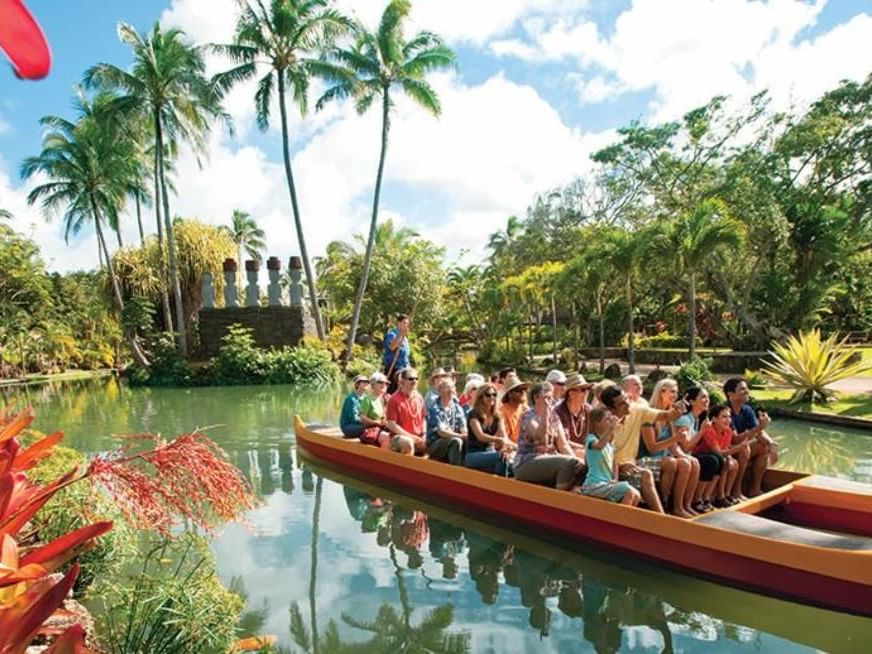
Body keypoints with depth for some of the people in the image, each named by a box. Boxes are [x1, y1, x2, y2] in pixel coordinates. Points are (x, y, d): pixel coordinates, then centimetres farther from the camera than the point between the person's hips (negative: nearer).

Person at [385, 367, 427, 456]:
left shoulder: (419, 398, 10)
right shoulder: (394, 399, -7)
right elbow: (391, 425, -10)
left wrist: (424, 435, 1)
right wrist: (411, 436, -14)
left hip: (418, 438, 6)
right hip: (399, 436, -5)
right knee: (408, 443, -37)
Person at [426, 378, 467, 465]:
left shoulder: (458, 408, 7)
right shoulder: (435, 409, -11)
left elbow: (464, 429, -1)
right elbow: (441, 432, -19)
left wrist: (467, 435, -25)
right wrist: (461, 436, -28)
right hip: (434, 445, -5)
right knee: (456, 441, -32)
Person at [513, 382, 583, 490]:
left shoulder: (554, 418, 12)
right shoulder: (528, 417, -8)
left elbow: (563, 444, 6)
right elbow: (541, 439, -25)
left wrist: (576, 460, -11)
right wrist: (545, 413, -26)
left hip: (550, 459, 7)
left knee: (580, 465, -16)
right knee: (568, 462, -27)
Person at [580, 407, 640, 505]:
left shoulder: (609, 443, 14)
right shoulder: (591, 438, -11)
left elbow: (614, 463, 20)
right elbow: (599, 445, -35)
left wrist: (615, 479, 2)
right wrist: (611, 428, -46)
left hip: (607, 483, 8)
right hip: (594, 485, -8)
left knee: (636, 496, -3)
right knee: (629, 492, -21)